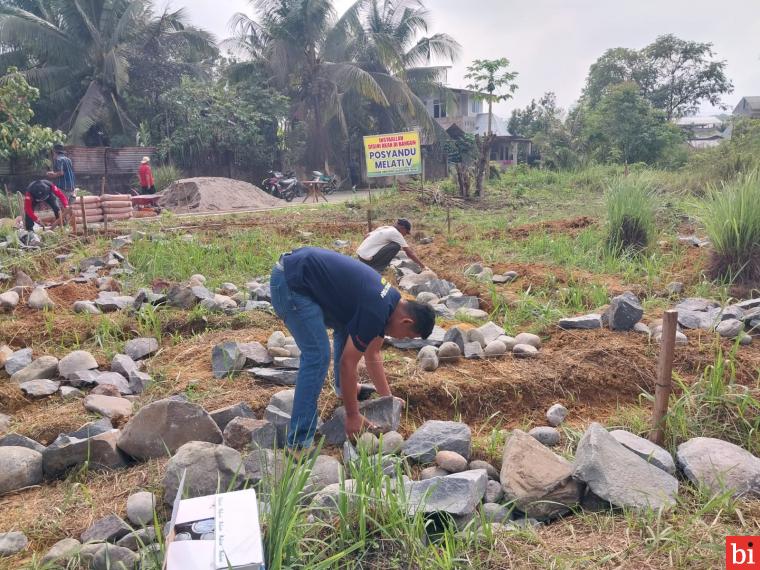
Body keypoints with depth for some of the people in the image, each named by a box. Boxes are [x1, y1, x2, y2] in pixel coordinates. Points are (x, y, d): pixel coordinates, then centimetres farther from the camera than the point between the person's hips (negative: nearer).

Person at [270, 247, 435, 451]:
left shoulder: (391, 301, 10)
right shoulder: (376, 312, -18)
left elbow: (372, 355, 19)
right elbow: (348, 362, -13)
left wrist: (388, 398, 21)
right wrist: (352, 415, -3)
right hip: (290, 282, -10)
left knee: (346, 326, 21)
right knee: (317, 356, -14)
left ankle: (343, 387, 39)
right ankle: (299, 442, -10)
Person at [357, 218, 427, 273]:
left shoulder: (384, 228, 15)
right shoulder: (395, 233, -8)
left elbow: (366, 236, 18)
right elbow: (409, 252, -7)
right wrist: (423, 266, -1)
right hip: (367, 258, -9)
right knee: (396, 246, -10)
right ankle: (377, 269, -5)